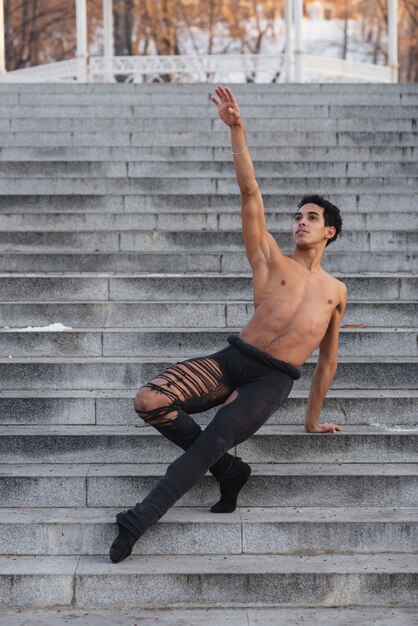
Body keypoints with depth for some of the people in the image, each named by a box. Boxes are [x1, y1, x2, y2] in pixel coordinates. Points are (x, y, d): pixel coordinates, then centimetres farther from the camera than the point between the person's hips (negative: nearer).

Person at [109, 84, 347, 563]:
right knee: (149, 402, -22)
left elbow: (327, 360, 25)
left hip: (273, 380, -1)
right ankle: (227, 470, -3)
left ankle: (140, 519, -15)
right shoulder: (271, 259, 12)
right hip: (232, 360, 1)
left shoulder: (335, 292, 17)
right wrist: (236, 129, -8)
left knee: (211, 442, -24)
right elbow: (249, 192, 1)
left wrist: (312, 418, 27)